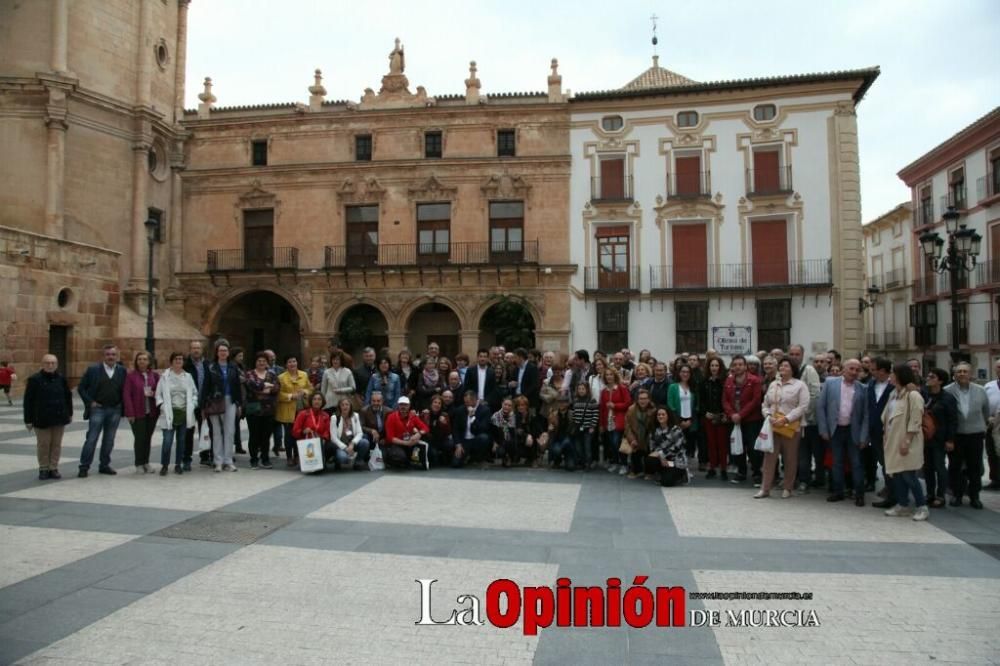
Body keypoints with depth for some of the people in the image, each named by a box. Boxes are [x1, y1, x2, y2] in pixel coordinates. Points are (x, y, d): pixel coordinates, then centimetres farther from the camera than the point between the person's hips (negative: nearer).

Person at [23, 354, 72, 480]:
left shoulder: (61, 379, 4)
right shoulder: (34, 379, -5)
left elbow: (68, 397, 13)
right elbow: (28, 401, -4)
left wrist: (69, 413, 14)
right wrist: (28, 420, -6)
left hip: (59, 418, 3)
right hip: (41, 419, -3)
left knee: (56, 444, 7)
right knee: (43, 444, 4)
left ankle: (53, 468, 15)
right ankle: (43, 469, 16)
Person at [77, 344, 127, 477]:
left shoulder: (122, 371, 5)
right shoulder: (93, 370, -1)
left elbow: (125, 390, 11)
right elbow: (81, 388, 3)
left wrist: (121, 403, 0)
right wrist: (90, 402, -5)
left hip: (115, 410, 2)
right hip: (97, 409, -2)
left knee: (109, 440, 9)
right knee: (91, 439, -3)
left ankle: (104, 465, 19)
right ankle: (84, 466, 4)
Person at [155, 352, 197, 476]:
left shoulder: (188, 377, 8)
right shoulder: (165, 377, 0)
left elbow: (194, 393, 13)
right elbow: (158, 394, 2)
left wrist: (192, 405, 1)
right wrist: (162, 406, -9)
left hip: (185, 413, 3)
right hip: (170, 414, -3)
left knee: (181, 440, 8)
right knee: (167, 440, -8)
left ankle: (178, 464, 19)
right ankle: (164, 465, 6)